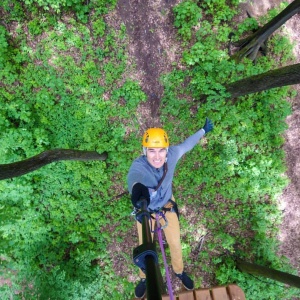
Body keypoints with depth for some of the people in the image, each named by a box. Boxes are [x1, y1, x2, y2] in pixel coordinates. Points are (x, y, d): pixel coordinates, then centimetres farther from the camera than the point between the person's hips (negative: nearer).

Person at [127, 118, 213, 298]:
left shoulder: (173, 154, -28)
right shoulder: (139, 165, -38)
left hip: (167, 204, 3)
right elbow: (134, 176, -62)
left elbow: (187, 144, -7)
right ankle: (144, 278, 48)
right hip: (146, 209, -2)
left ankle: (179, 271, 52)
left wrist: (203, 131, 10)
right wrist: (138, 188, -86)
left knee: (175, 243, 18)